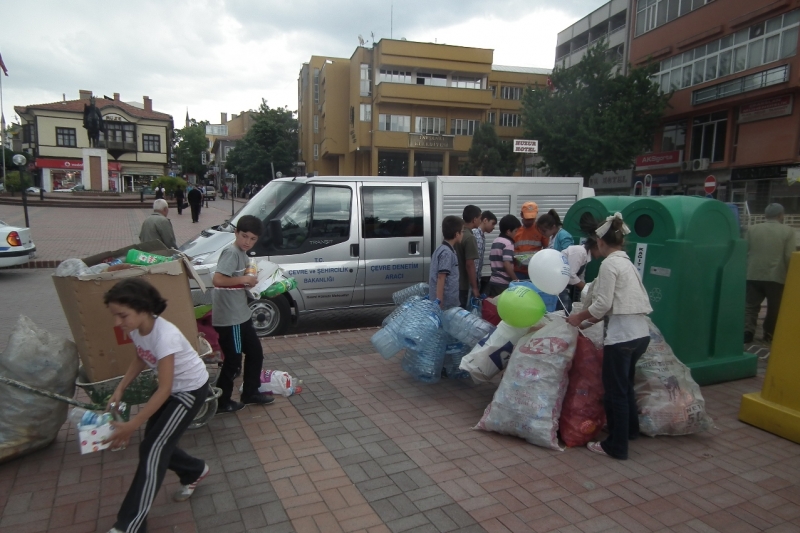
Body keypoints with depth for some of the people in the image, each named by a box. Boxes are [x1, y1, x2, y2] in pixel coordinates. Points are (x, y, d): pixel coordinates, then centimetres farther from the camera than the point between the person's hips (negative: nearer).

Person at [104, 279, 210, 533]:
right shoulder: (135, 329, -11)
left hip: (191, 388, -8)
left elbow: (164, 390, -29)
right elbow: (140, 359, 10)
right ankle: (195, 471, 39)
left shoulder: (165, 336, -35)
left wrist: (131, 425, -24)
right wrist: (120, 389, -1)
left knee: (152, 449, -8)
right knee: (157, 444, 12)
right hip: (171, 386, 8)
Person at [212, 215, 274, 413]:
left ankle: (250, 392, 34)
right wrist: (245, 280, -20)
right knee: (233, 361, 4)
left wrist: (250, 281, 0)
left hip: (241, 315, 10)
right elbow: (218, 279, -29)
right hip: (229, 318, -10)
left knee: (255, 352, 19)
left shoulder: (242, 253, 11)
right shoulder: (231, 252, -18)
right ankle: (221, 402, 20)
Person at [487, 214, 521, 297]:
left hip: (493, 281, 8)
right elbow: (507, 265, -20)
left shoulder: (495, 242, 13)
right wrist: (516, 280, -11)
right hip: (504, 283, -8)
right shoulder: (508, 243, -13)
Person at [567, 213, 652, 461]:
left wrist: (579, 317, -1)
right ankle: (630, 429, 43)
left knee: (615, 390, 4)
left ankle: (616, 446, 17)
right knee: (625, 384, 26)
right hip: (640, 332, 9)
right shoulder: (627, 262, 15)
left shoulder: (609, 264, -12)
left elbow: (602, 304, -16)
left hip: (622, 335, -9)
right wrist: (590, 318, 13)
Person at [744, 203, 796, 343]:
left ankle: (747, 331, -7)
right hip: (777, 277, -1)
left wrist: (746, 271, 15)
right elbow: (789, 257, -6)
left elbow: (744, 252, 5)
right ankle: (770, 334, 18)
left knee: (750, 306, 7)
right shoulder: (788, 231, -2)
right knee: (774, 308, 12)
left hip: (753, 275, 1)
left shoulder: (752, 229, 3)